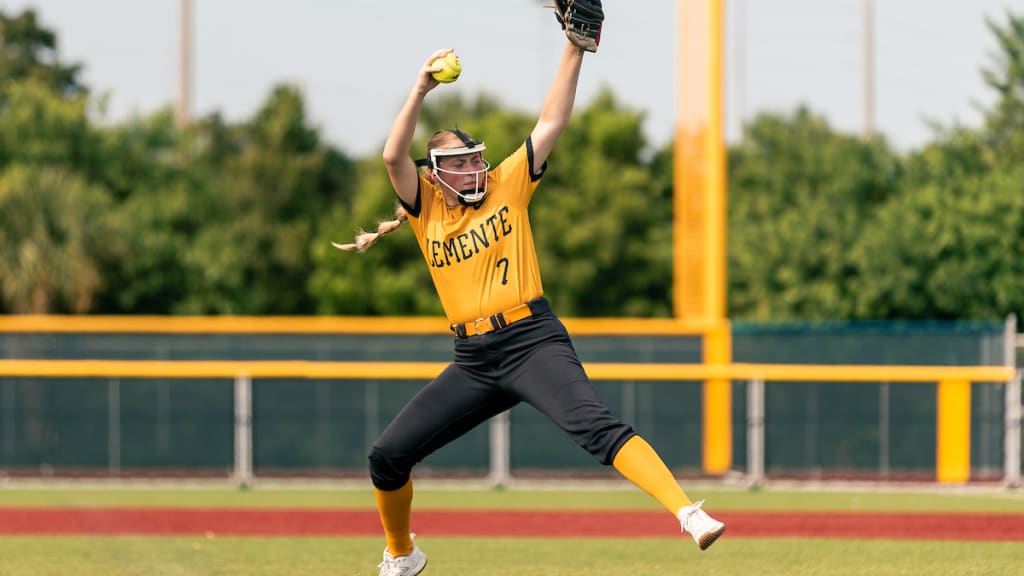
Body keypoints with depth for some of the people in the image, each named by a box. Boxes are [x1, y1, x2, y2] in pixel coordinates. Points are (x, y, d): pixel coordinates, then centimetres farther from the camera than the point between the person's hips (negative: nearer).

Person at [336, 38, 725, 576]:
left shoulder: (508, 185, 8)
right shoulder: (426, 208, 10)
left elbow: (551, 122, 2)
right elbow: (393, 155, -7)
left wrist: (574, 51, -6)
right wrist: (421, 90, -14)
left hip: (533, 340, -3)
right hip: (473, 360, 3)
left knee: (596, 426, -28)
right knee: (386, 456, 2)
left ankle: (688, 512, -42)